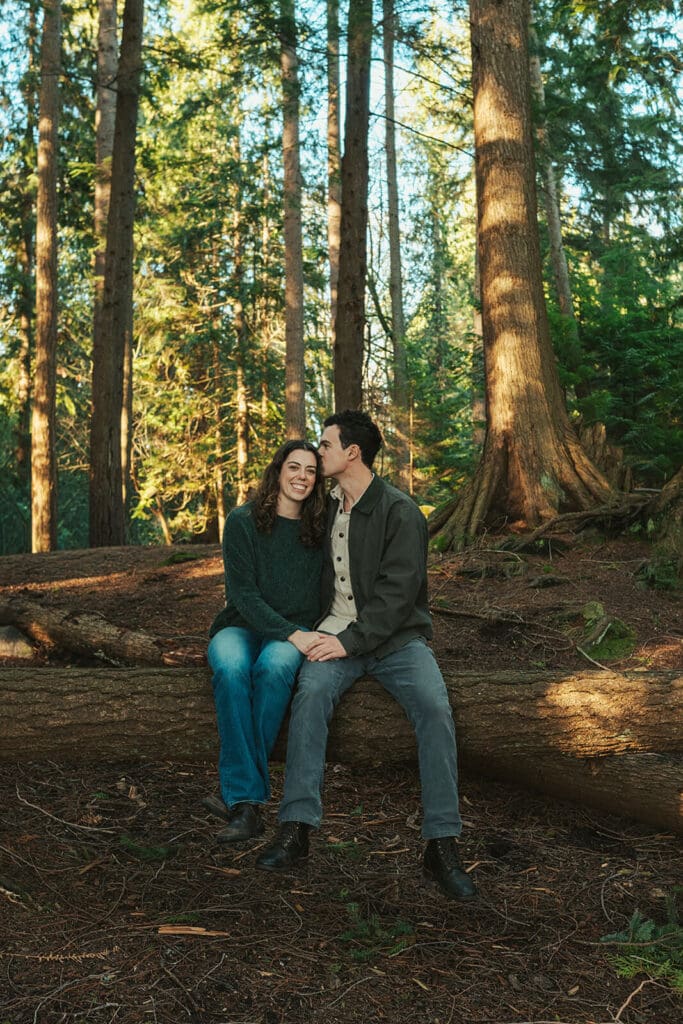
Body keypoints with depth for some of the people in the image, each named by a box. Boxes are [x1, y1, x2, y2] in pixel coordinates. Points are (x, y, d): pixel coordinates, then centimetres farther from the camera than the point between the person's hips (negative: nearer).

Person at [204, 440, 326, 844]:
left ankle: (237, 790, -31)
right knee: (231, 669, -36)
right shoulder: (243, 522, -1)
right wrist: (291, 633, -19)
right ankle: (247, 802, -37)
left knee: (274, 667, -36)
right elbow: (243, 593, -8)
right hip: (241, 627, -1)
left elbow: (325, 597, 11)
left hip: (294, 634, 1)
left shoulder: (320, 529, 7)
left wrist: (310, 635, -8)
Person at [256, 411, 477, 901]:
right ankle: (296, 828, -29)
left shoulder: (401, 512, -6)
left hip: (397, 636, -3)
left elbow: (398, 592, -14)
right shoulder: (329, 508, 14)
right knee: (312, 692, -28)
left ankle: (442, 844, -23)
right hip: (338, 634, 4)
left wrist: (352, 640, -21)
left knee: (434, 706, -29)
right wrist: (326, 635, 14)